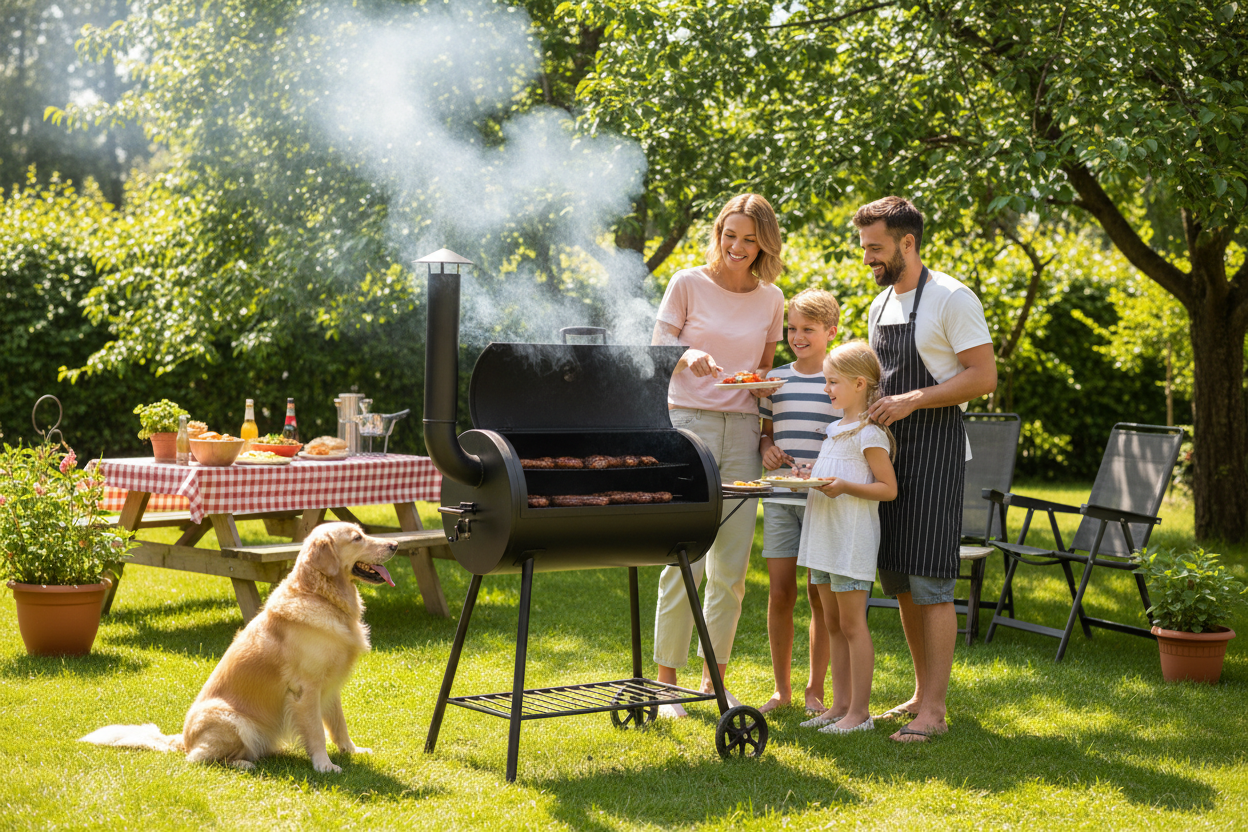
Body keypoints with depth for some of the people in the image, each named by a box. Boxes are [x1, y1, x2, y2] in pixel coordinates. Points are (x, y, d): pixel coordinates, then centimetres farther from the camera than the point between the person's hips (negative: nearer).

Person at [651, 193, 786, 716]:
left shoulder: (770, 299, 10)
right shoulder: (689, 284, -1)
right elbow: (657, 348, 0)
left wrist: (765, 383, -4)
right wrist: (688, 354, -21)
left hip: (742, 431, 4)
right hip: (689, 423, -4)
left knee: (731, 568, 5)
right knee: (684, 559, -7)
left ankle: (714, 679, 16)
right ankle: (666, 680, 4)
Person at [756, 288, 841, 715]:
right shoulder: (775, 379, 10)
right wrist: (767, 448, -2)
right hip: (780, 499, 3)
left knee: (820, 596, 3)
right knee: (780, 594, 3)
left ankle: (815, 690, 14)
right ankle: (781, 688, 16)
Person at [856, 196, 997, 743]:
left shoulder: (951, 299, -10)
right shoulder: (879, 307, 16)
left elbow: (983, 377, -14)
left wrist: (912, 400, -20)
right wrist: (866, 400, 6)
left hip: (934, 451, -8)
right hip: (888, 451, 8)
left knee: (929, 580, -10)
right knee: (898, 580, 11)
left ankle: (934, 709, -7)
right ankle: (922, 694, 21)